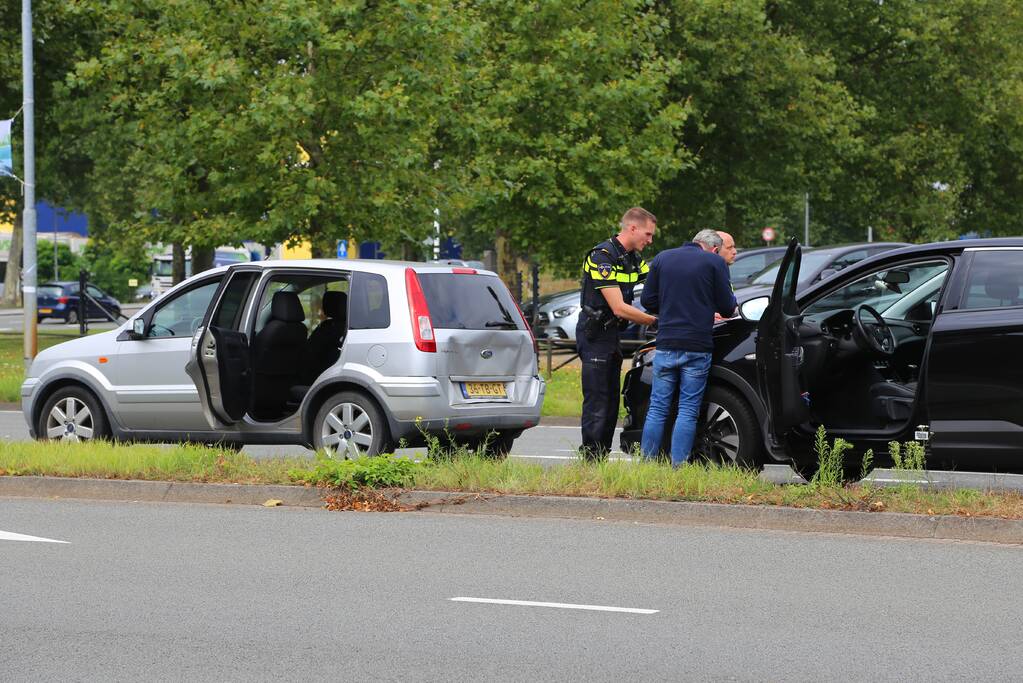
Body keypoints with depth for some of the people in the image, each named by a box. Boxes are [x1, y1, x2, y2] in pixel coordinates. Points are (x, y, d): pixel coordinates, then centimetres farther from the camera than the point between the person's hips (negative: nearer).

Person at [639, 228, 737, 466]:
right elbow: (727, 307, -1)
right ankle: (678, 466, -1)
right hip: (697, 348, -3)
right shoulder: (715, 262, -2)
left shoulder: (662, 258, 9)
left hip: (666, 345, 3)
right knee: (688, 410, 2)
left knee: (657, 408, 9)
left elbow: (648, 301, 9)